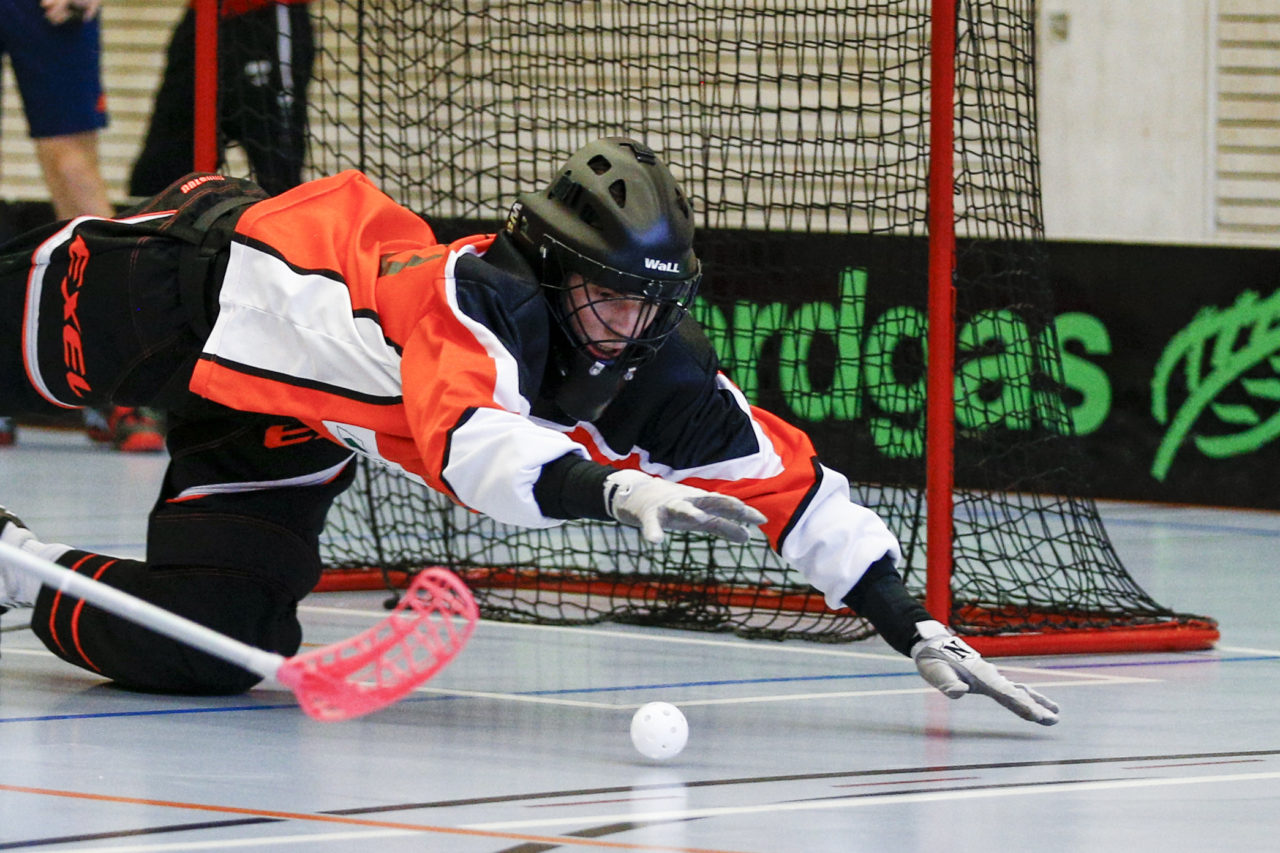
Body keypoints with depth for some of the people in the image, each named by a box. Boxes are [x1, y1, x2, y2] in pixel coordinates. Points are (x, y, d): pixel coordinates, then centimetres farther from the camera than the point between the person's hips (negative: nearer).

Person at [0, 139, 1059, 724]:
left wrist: (911, 625, -28)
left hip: (285, 430, 5)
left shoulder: (660, 382, -23)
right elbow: (467, 443, -57)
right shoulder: (479, 297, -40)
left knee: (198, 649, -5)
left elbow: (792, 483, -21)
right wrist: (613, 489, -72)